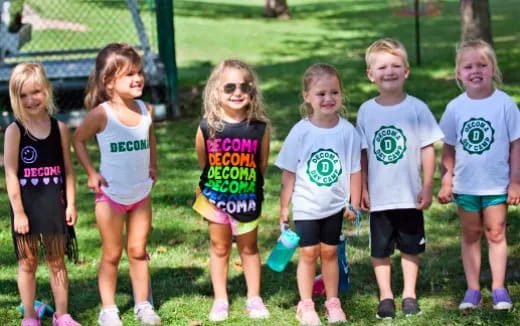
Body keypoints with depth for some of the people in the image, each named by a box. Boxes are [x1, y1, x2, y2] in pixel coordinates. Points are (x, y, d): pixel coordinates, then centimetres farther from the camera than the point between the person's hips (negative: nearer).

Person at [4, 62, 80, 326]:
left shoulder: (60, 129, 1)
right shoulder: (14, 131, -7)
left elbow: (68, 170, 5)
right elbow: (11, 174, -9)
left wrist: (71, 204, 0)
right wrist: (18, 211, -12)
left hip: (54, 204, 2)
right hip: (26, 205, -2)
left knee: (57, 261, 11)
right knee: (27, 262, 8)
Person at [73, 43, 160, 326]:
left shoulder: (146, 110, -2)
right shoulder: (101, 114, -16)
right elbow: (78, 140, -3)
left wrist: (152, 165, 10)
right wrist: (91, 172, -7)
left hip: (141, 193, 4)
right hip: (111, 194, -4)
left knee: (138, 251, 12)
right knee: (112, 254, 6)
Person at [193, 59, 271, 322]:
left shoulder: (260, 128, -13)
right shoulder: (207, 128, -13)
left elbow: (262, 164, 0)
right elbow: (203, 162, 3)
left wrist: (251, 186, 3)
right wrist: (214, 185, 8)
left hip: (247, 199, 0)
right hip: (216, 198, 0)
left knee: (249, 248, 14)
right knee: (219, 248, 13)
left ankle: (254, 298, 26)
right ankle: (220, 300, 24)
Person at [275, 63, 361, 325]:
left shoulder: (348, 131, -9)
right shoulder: (300, 132, -12)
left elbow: (354, 170, -1)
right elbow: (289, 173, -6)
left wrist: (354, 204, 3)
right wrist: (284, 206, -2)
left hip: (335, 205, 1)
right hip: (306, 206, -1)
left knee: (329, 252, 11)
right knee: (308, 253, 3)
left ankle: (332, 302, 23)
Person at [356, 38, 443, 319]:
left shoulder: (416, 108, -6)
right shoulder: (366, 111, -2)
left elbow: (427, 149, -3)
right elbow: (363, 154, 4)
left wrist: (427, 187, -5)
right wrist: (363, 189, 3)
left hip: (410, 195, -1)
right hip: (379, 197, 1)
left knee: (410, 248, 11)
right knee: (380, 250, 8)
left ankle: (409, 294, 25)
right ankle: (385, 297, 20)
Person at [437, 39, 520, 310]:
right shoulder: (455, 107, -3)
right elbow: (449, 148, 4)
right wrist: (446, 182, 1)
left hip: (497, 184, -2)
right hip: (465, 184, 2)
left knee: (496, 233, 4)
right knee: (470, 235, 10)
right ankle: (472, 289, 16)